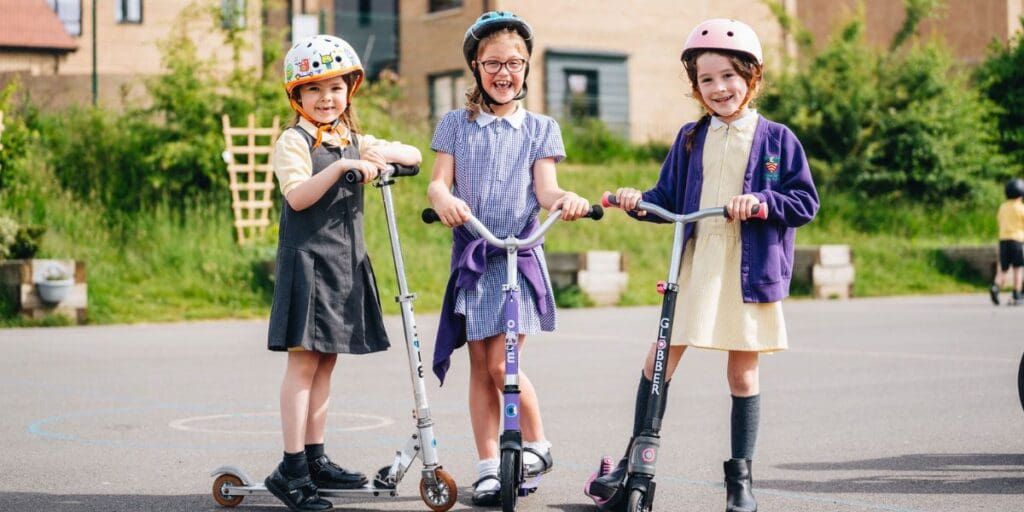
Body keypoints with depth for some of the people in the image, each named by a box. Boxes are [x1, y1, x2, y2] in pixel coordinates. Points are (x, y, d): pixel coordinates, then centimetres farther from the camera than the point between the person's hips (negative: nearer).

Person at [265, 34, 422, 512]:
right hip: (307, 260, -7)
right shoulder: (294, 141, -6)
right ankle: (291, 468, -7)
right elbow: (297, 196, -20)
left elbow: (414, 156, 15)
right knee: (304, 361, -8)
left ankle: (316, 460, 16)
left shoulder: (354, 141, 15)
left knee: (325, 362, 10)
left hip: (346, 263, 7)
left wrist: (384, 152, -5)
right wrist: (341, 167, -27)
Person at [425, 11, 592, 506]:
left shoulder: (539, 128, 8)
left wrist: (564, 198, -28)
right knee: (479, 368, 4)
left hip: (519, 257, -2)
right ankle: (488, 469, 12)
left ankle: (537, 446, 11)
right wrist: (443, 199, -26)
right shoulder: (456, 123, 9)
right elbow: (438, 181, -1)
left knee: (502, 364, -11)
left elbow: (544, 186, -3)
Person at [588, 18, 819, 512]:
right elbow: (669, 198, 10)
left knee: (742, 373, 5)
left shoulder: (776, 139, 1)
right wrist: (640, 201, -10)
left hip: (751, 269, -2)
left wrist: (763, 202, -17)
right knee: (659, 359, -1)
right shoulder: (690, 138, 10)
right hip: (693, 265, 2)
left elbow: (806, 202, 0)